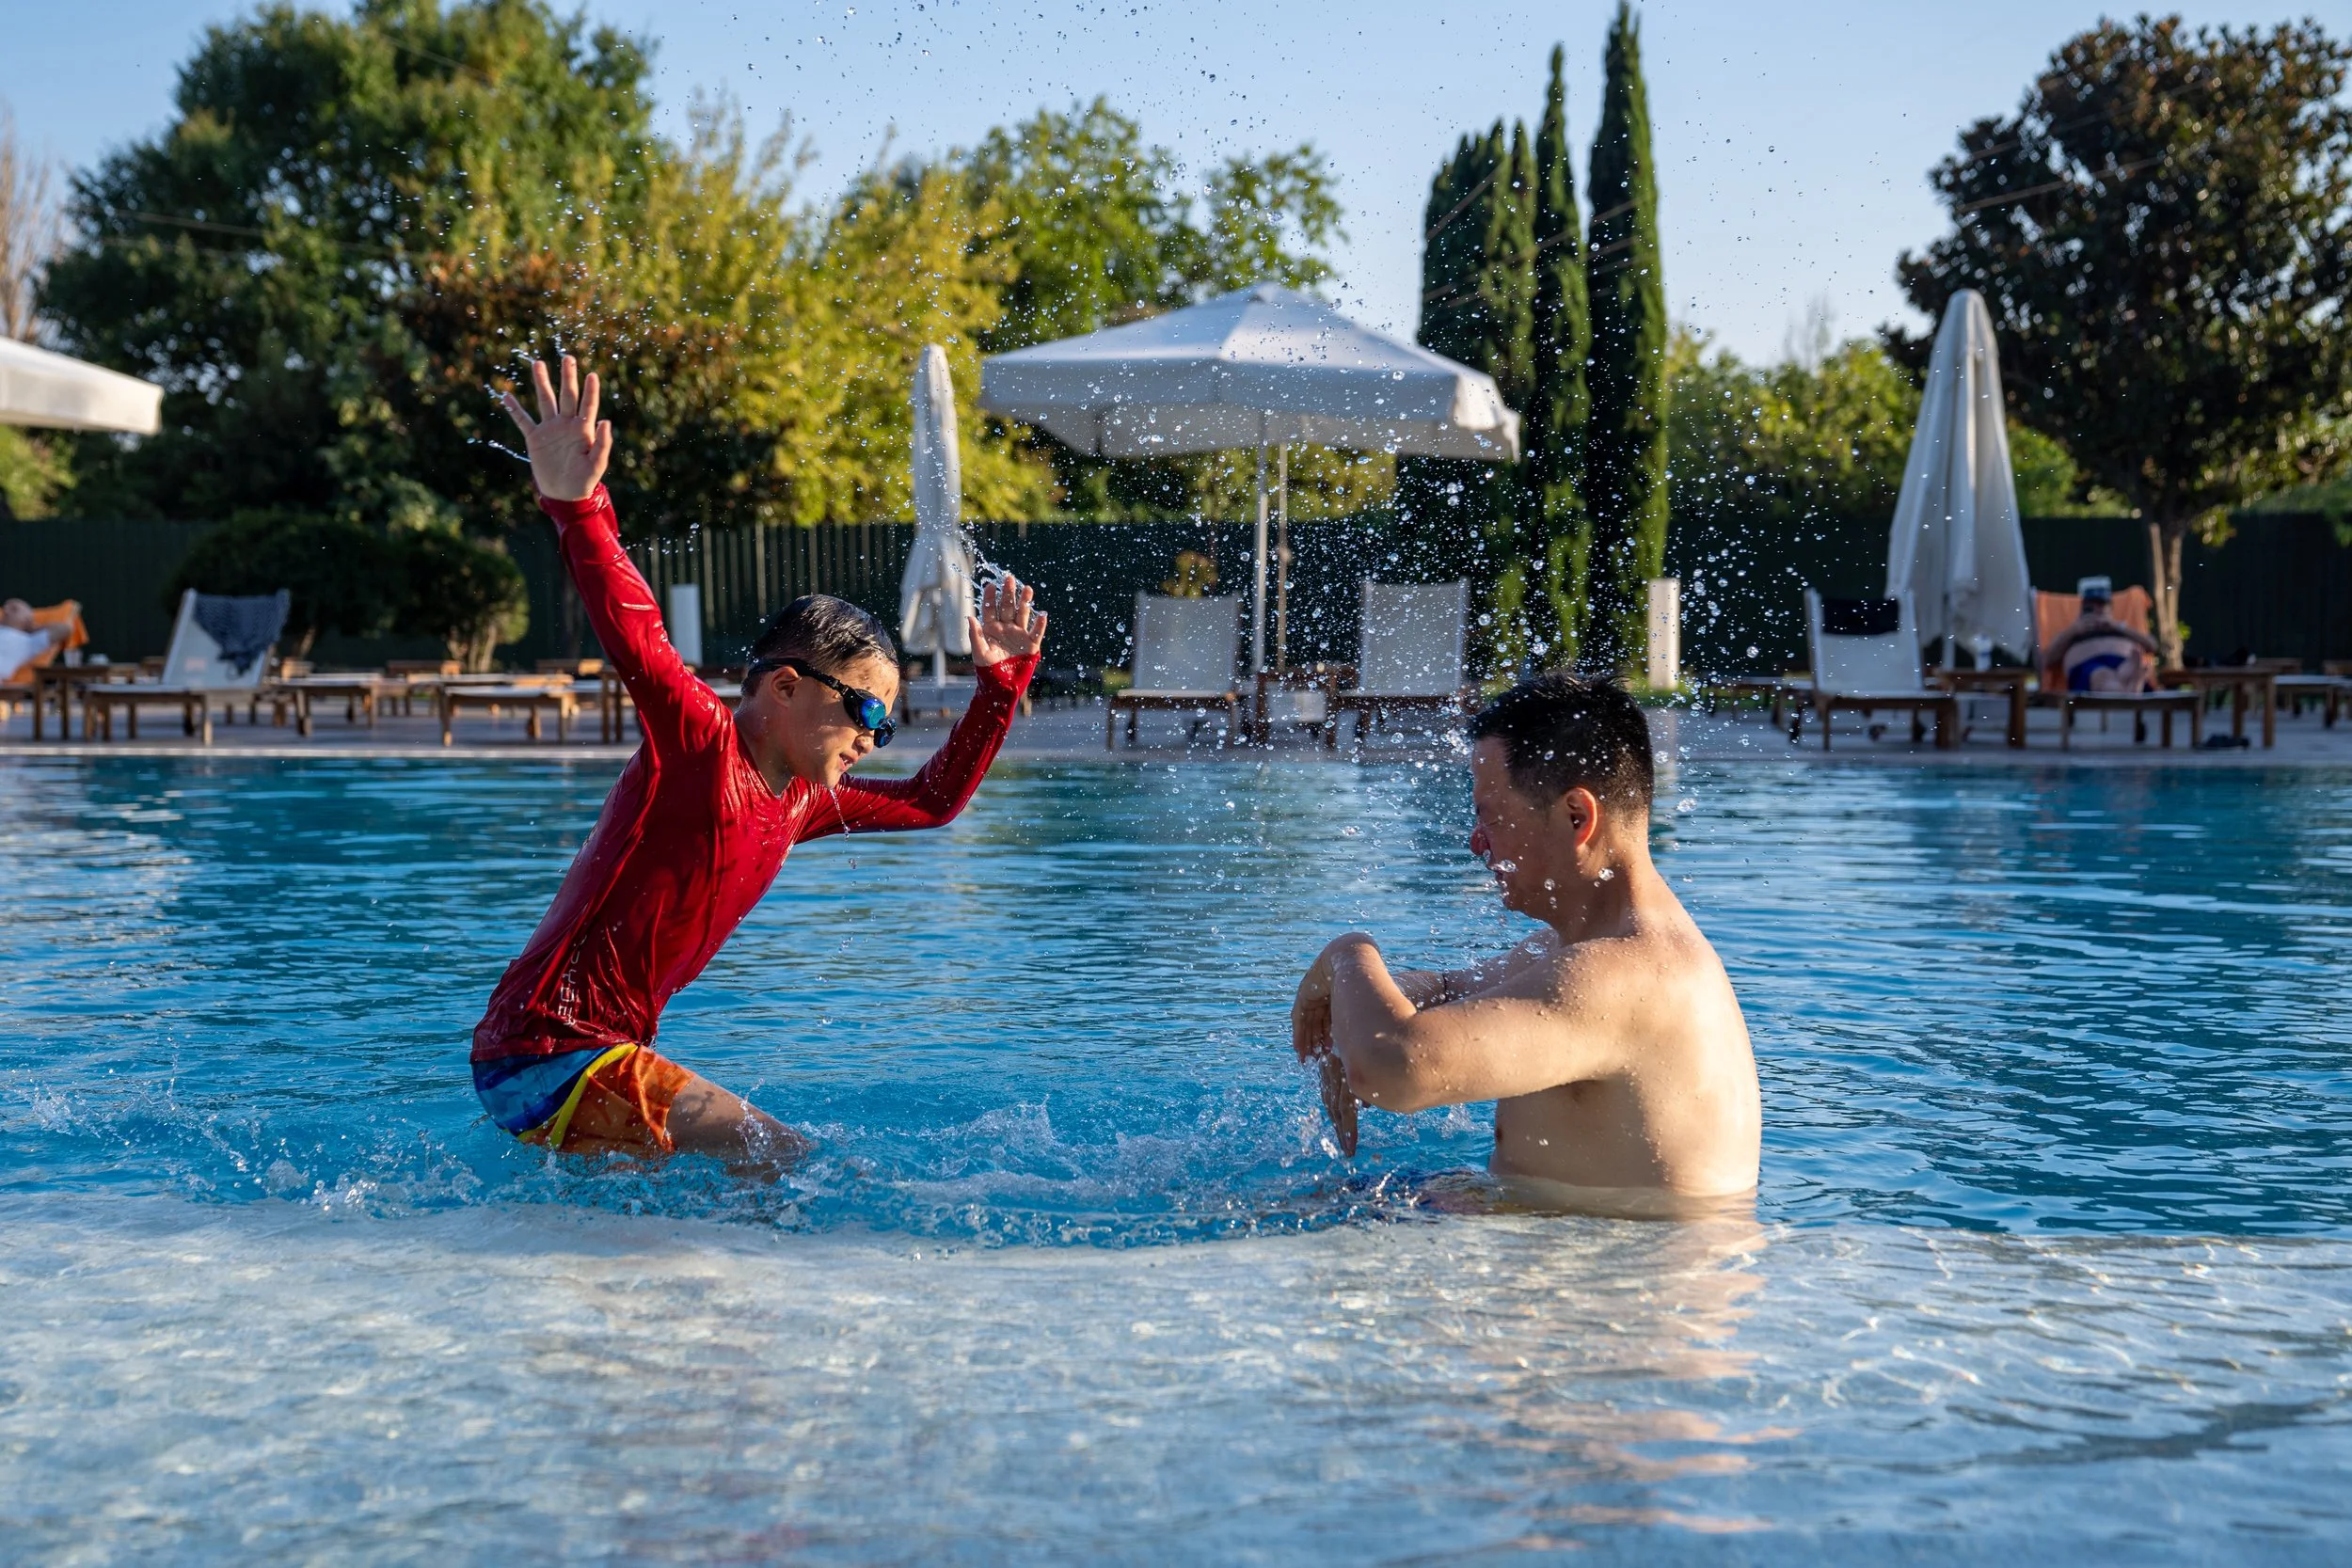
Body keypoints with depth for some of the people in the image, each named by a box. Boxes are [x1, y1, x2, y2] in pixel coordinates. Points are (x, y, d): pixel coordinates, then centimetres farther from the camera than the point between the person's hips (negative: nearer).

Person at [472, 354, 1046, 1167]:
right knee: (784, 1163, -14)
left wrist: (1001, 683, 20)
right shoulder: (699, 742, -11)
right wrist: (576, 509, -43)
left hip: (604, 1053, 10)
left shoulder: (801, 800, 14)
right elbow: (637, 642, -29)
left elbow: (931, 800, 26)